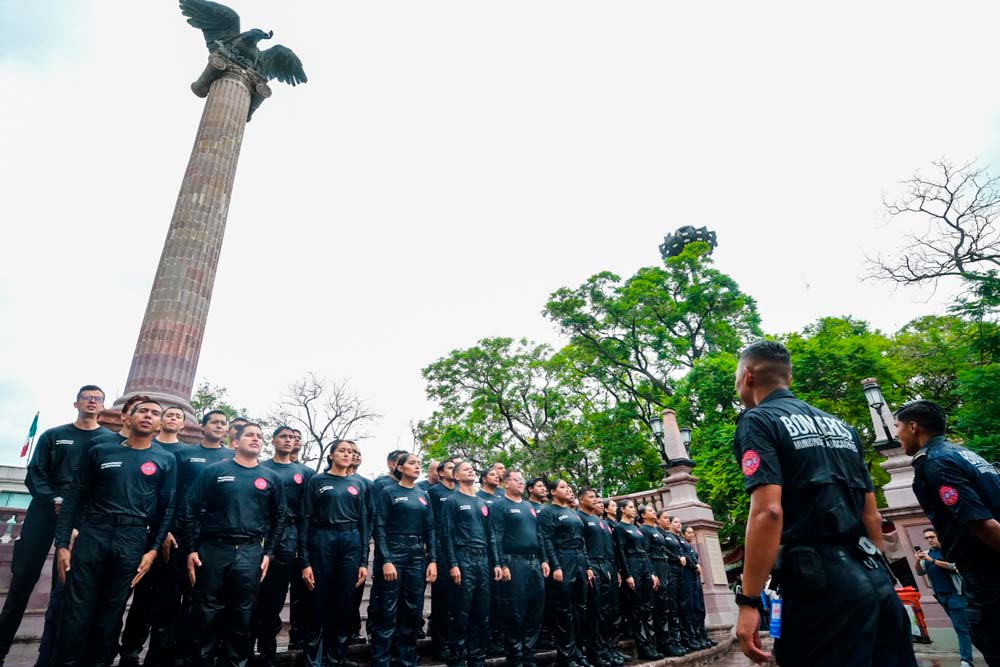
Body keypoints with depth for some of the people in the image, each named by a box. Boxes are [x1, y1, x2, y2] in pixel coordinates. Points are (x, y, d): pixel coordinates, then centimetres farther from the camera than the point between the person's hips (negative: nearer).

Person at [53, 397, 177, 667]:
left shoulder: (166, 460, 6)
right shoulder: (101, 451, 7)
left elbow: (166, 508, 5)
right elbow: (75, 497, 7)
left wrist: (153, 550, -2)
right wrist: (62, 543, 0)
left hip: (133, 541, 0)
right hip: (92, 534, 0)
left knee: (111, 613, 8)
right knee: (76, 611, -1)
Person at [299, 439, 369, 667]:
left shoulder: (357, 485, 11)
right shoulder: (317, 481, 1)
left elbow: (363, 523, 10)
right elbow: (305, 520, -3)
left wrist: (364, 561, 2)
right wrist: (305, 561, -10)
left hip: (351, 544, 3)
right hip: (322, 542, -3)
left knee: (345, 603, 7)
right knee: (320, 604, 2)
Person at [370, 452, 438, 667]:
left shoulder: (423, 495, 13)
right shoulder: (388, 492, -1)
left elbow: (430, 529, 12)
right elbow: (380, 528, -8)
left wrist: (433, 560, 3)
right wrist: (385, 560, -17)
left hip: (417, 555, 5)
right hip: (393, 553, -5)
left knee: (413, 612, 9)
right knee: (388, 613, -2)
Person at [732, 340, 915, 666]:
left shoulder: (757, 421, -6)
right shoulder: (840, 426, 18)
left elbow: (768, 511, -18)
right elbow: (871, 515, 18)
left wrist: (749, 601, -16)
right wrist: (877, 576, 25)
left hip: (820, 580, -8)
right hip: (874, 577, 8)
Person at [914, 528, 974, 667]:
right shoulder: (927, 553, 10)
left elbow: (953, 566, -19)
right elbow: (920, 573, 8)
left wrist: (932, 560, -24)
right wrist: (918, 561, -10)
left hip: (955, 593, -6)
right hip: (940, 595, 6)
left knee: (961, 626, -9)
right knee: (959, 625, 15)